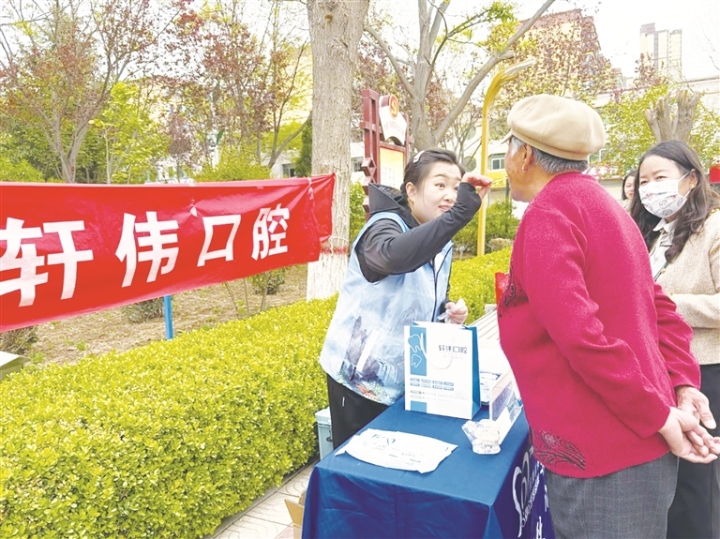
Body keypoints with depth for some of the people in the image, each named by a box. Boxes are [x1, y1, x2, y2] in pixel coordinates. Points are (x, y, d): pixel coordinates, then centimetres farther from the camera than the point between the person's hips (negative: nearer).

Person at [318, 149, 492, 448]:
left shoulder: (441, 245, 4)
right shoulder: (384, 226, -19)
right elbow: (395, 256, -46)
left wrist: (448, 310, -3)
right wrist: (461, 212, -49)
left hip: (403, 379, 7)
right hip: (360, 376, -7)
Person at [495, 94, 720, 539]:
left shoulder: (548, 214, -16)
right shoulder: (601, 204, 13)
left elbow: (579, 333, -25)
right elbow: (659, 309, 13)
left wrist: (660, 415, -15)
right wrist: (682, 384, 5)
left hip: (601, 453, -9)